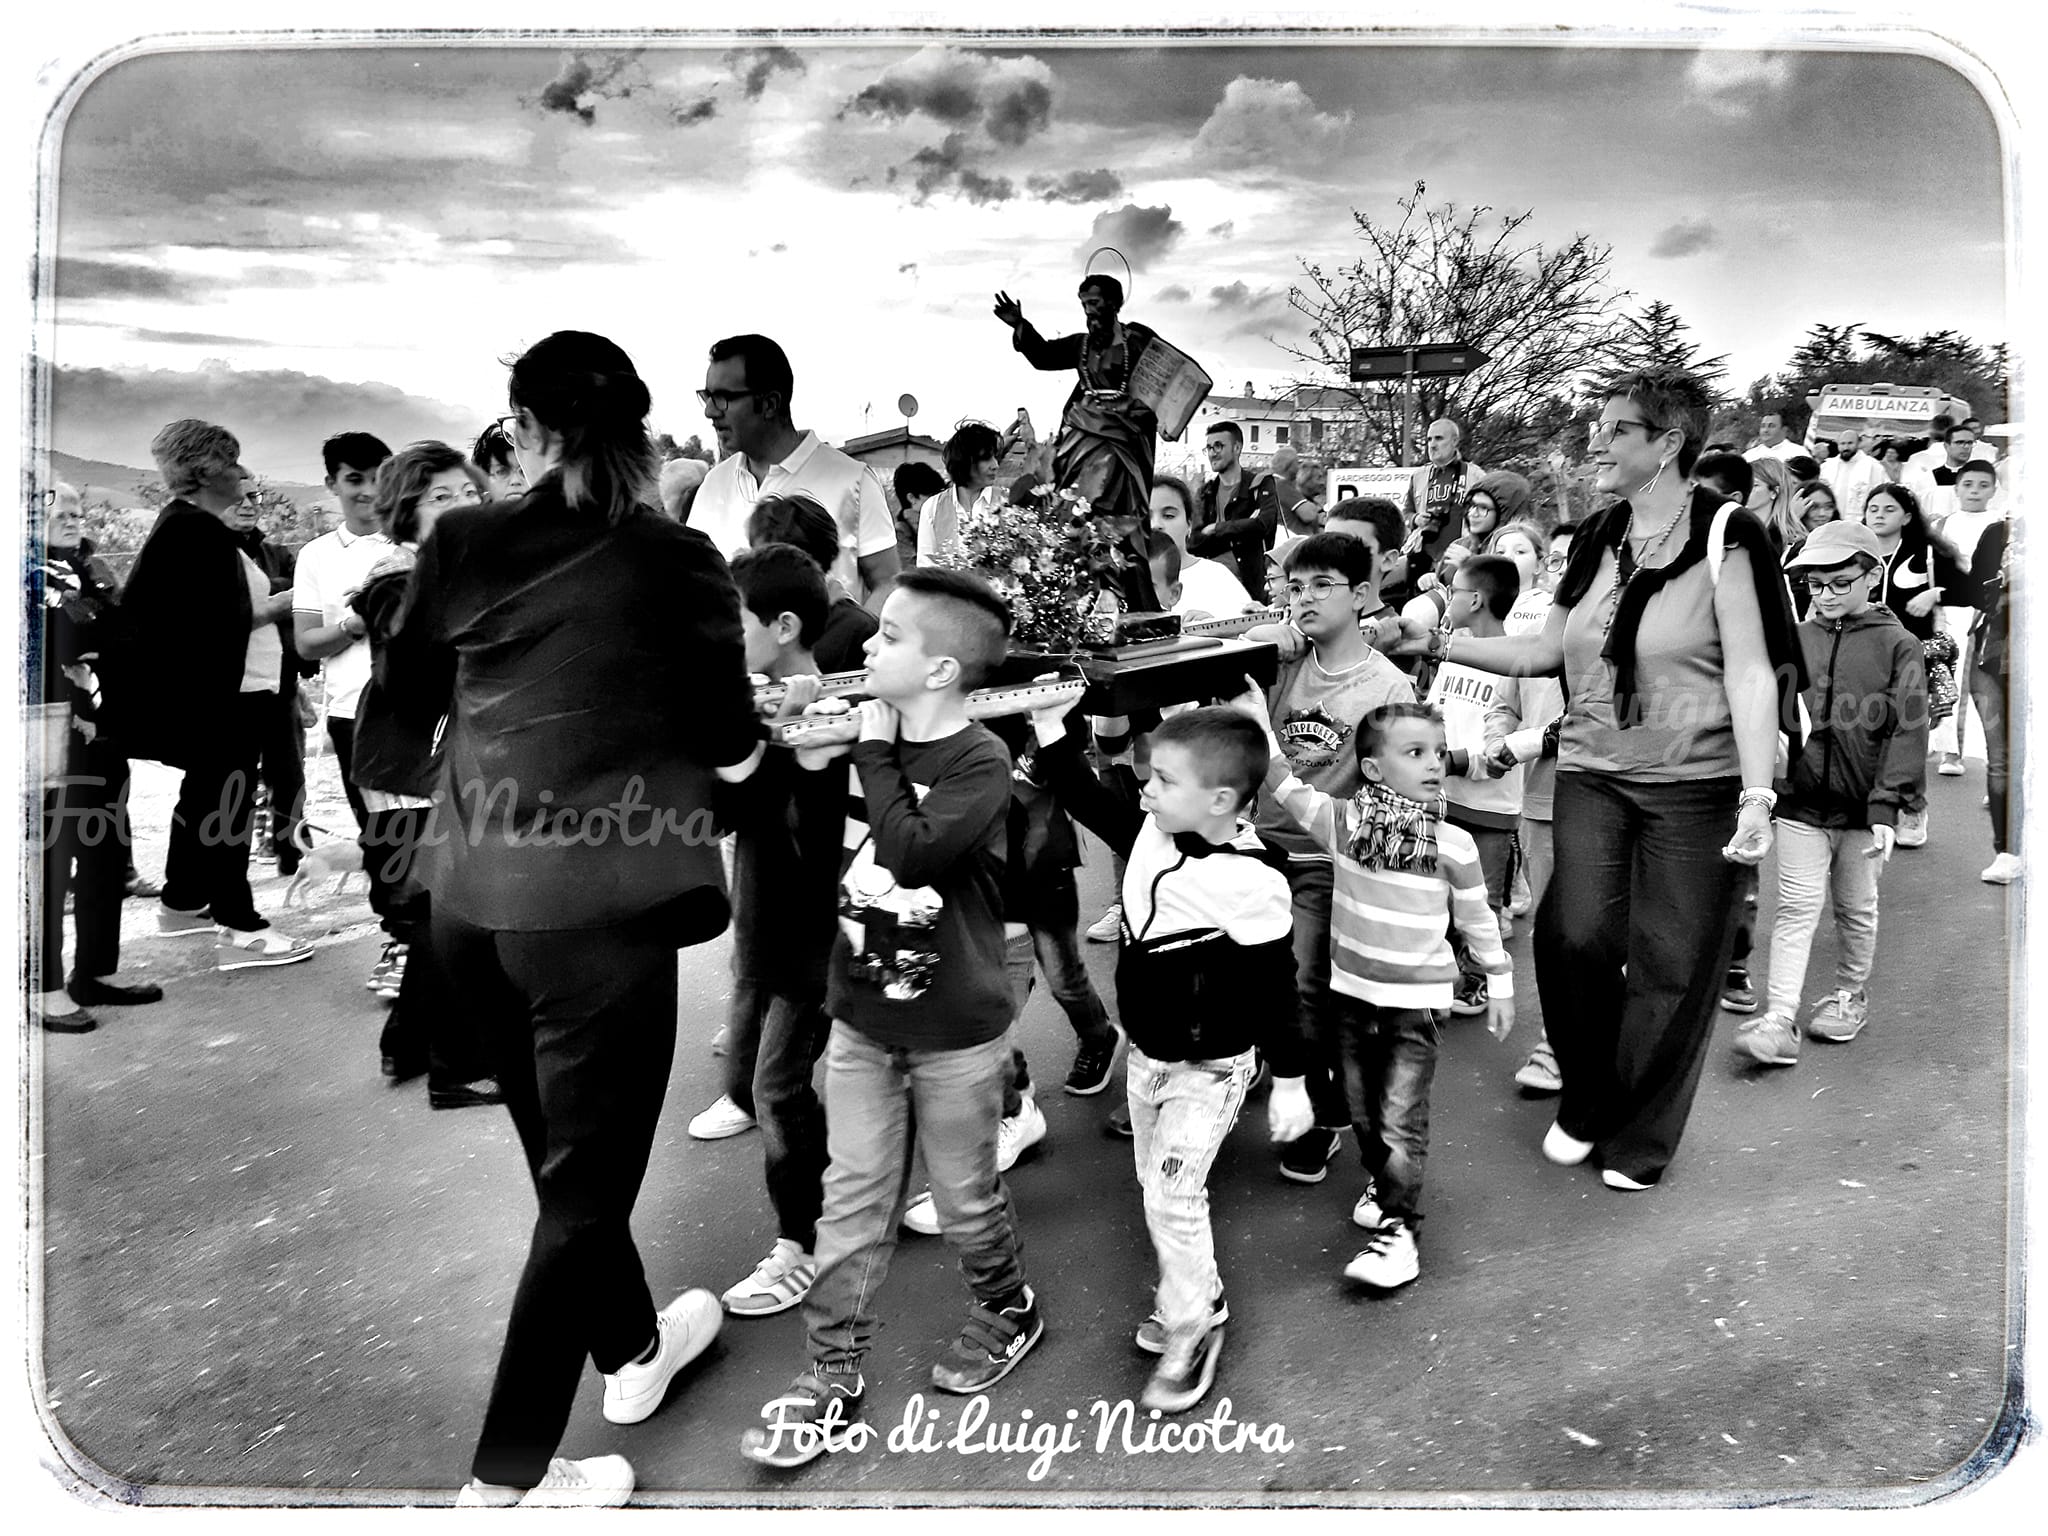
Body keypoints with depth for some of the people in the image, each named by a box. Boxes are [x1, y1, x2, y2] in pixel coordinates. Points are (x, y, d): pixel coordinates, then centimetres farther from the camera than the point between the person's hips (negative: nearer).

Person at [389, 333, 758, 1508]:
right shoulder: (679, 561, -9)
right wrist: (752, 735, 17)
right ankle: (507, 1475, 22)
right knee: (585, 1186, 10)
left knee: (565, 1153, 23)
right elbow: (729, 745, -4)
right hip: (600, 904, -5)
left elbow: (410, 701, 13)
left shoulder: (460, 545, 1)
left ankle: (631, 1349, 45)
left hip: (471, 899, 5)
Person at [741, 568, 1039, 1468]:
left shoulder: (979, 761, -16)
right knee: (851, 1200, 11)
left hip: (955, 1032, -5)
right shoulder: (865, 738, 1)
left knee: (965, 1197, 14)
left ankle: (1008, 1310, 41)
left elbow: (914, 853, -32)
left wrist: (875, 752, -22)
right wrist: (808, 763, -8)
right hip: (860, 1018, 5)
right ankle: (832, 1373, 24)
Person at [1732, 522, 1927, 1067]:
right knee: (1796, 909, -2)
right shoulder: (1796, 640, 4)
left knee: (1856, 909, 14)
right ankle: (1780, 1021, -4)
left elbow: (1907, 730, -7)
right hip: (1800, 800, 1)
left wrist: (1887, 807, -14)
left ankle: (1850, 993, 35)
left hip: (1863, 806, -1)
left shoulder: (1897, 644, -2)